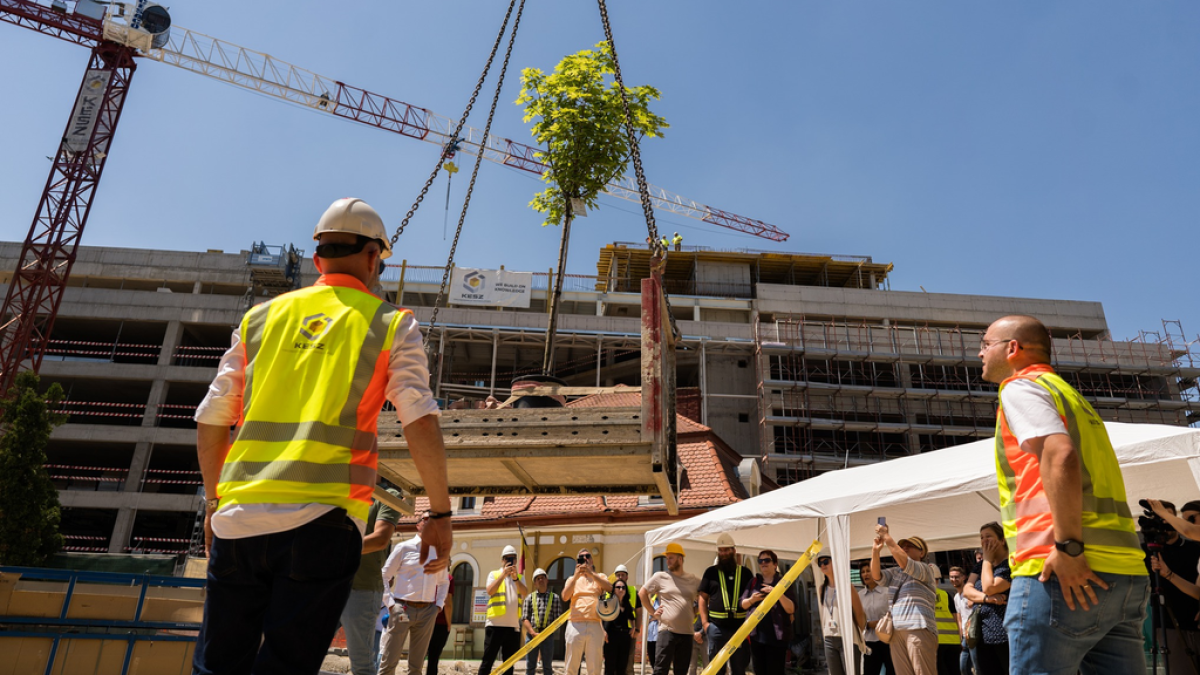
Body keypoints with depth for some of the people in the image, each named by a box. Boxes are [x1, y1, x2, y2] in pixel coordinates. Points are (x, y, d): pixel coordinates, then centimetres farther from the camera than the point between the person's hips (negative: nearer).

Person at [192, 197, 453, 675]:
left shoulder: (261, 317, 15)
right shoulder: (391, 325, 5)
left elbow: (210, 422, 15)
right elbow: (420, 424, -5)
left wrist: (214, 502, 27)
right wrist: (440, 514, 2)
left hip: (238, 518, 4)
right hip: (322, 521, -3)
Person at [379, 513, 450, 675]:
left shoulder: (439, 552, 10)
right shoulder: (404, 548, -1)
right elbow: (384, 576, 0)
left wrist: (439, 605, 9)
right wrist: (390, 603, -8)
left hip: (428, 611, 4)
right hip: (403, 608, -3)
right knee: (389, 661, -4)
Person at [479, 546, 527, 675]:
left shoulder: (520, 578, 14)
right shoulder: (494, 574, 6)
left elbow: (525, 593, -5)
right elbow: (490, 591, -12)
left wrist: (515, 578, -21)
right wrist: (503, 574, -19)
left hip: (513, 625, 3)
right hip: (495, 624, -3)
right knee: (488, 659, -4)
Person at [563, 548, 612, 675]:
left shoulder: (600, 576, 15)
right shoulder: (572, 579, 17)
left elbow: (610, 588, -7)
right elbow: (565, 597, -1)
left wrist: (591, 574, -15)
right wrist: (576, 576, -9)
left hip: (595, 625, 0)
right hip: (575, 625, 1)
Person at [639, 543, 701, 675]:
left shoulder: (694, 580, 8)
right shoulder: (660, 576, 1)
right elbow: (642, 593, 8)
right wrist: (652, 612, 2)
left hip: (688, 632, 3)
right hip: (667, 630, -3)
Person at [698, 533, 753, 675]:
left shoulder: (745, 572, 8)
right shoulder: (711, 572, 7)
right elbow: (703, 598, 8)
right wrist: (704, 622, -2)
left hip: (740, 627, 1)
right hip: (716, 627, 0)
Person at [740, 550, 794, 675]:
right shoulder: (754, 582, 10)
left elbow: (791, 609, -9)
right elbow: (743, 605, 11)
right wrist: (752, 599, -10)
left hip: (776, 636, -4)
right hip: (756, 635, 4)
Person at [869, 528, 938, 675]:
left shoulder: (926, 569, 5)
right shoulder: (895, 573, 23)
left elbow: (904, 562, -12)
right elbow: (876, 574, 7)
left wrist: (887, 537, -10)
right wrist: (875, 551, -6)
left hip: (918, 629, -5)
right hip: (897, 631, 6)